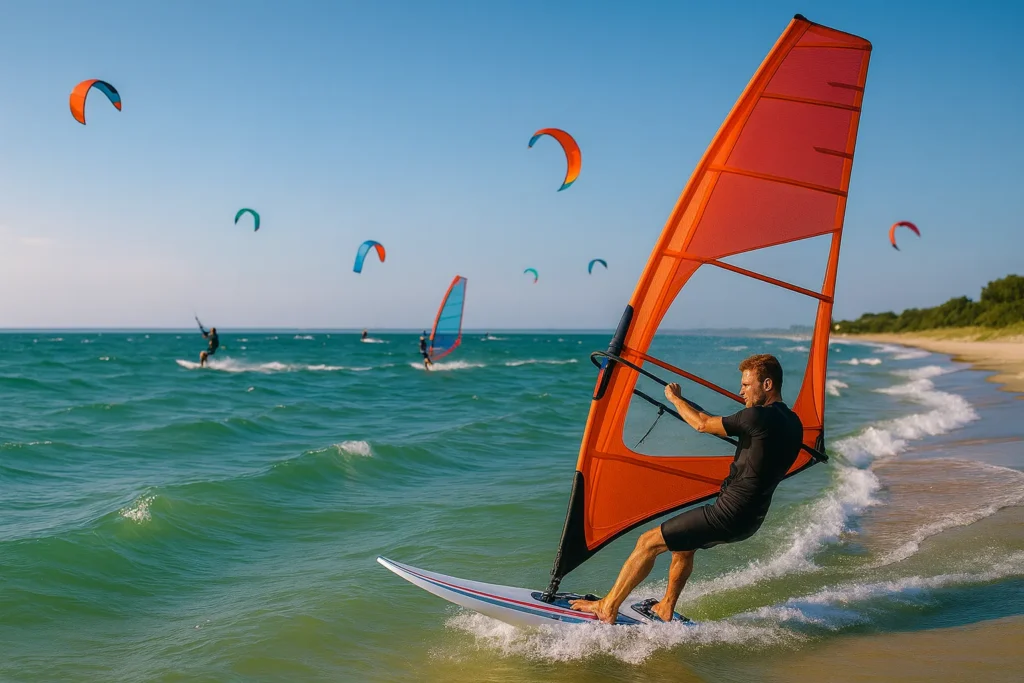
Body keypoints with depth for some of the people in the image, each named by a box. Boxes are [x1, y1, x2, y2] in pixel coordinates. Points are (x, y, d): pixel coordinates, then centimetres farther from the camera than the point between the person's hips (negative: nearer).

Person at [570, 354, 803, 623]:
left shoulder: (760, 416, -20)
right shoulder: (793, 424, 7)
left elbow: (703, 424, -11)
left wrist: (675, 398, 4)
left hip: (728, 515, -9)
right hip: (751, 519, 10)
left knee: (648, 542, 0)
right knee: (683, 544, 30)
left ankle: (607, 608, 7)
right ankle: (666, 609, 36)